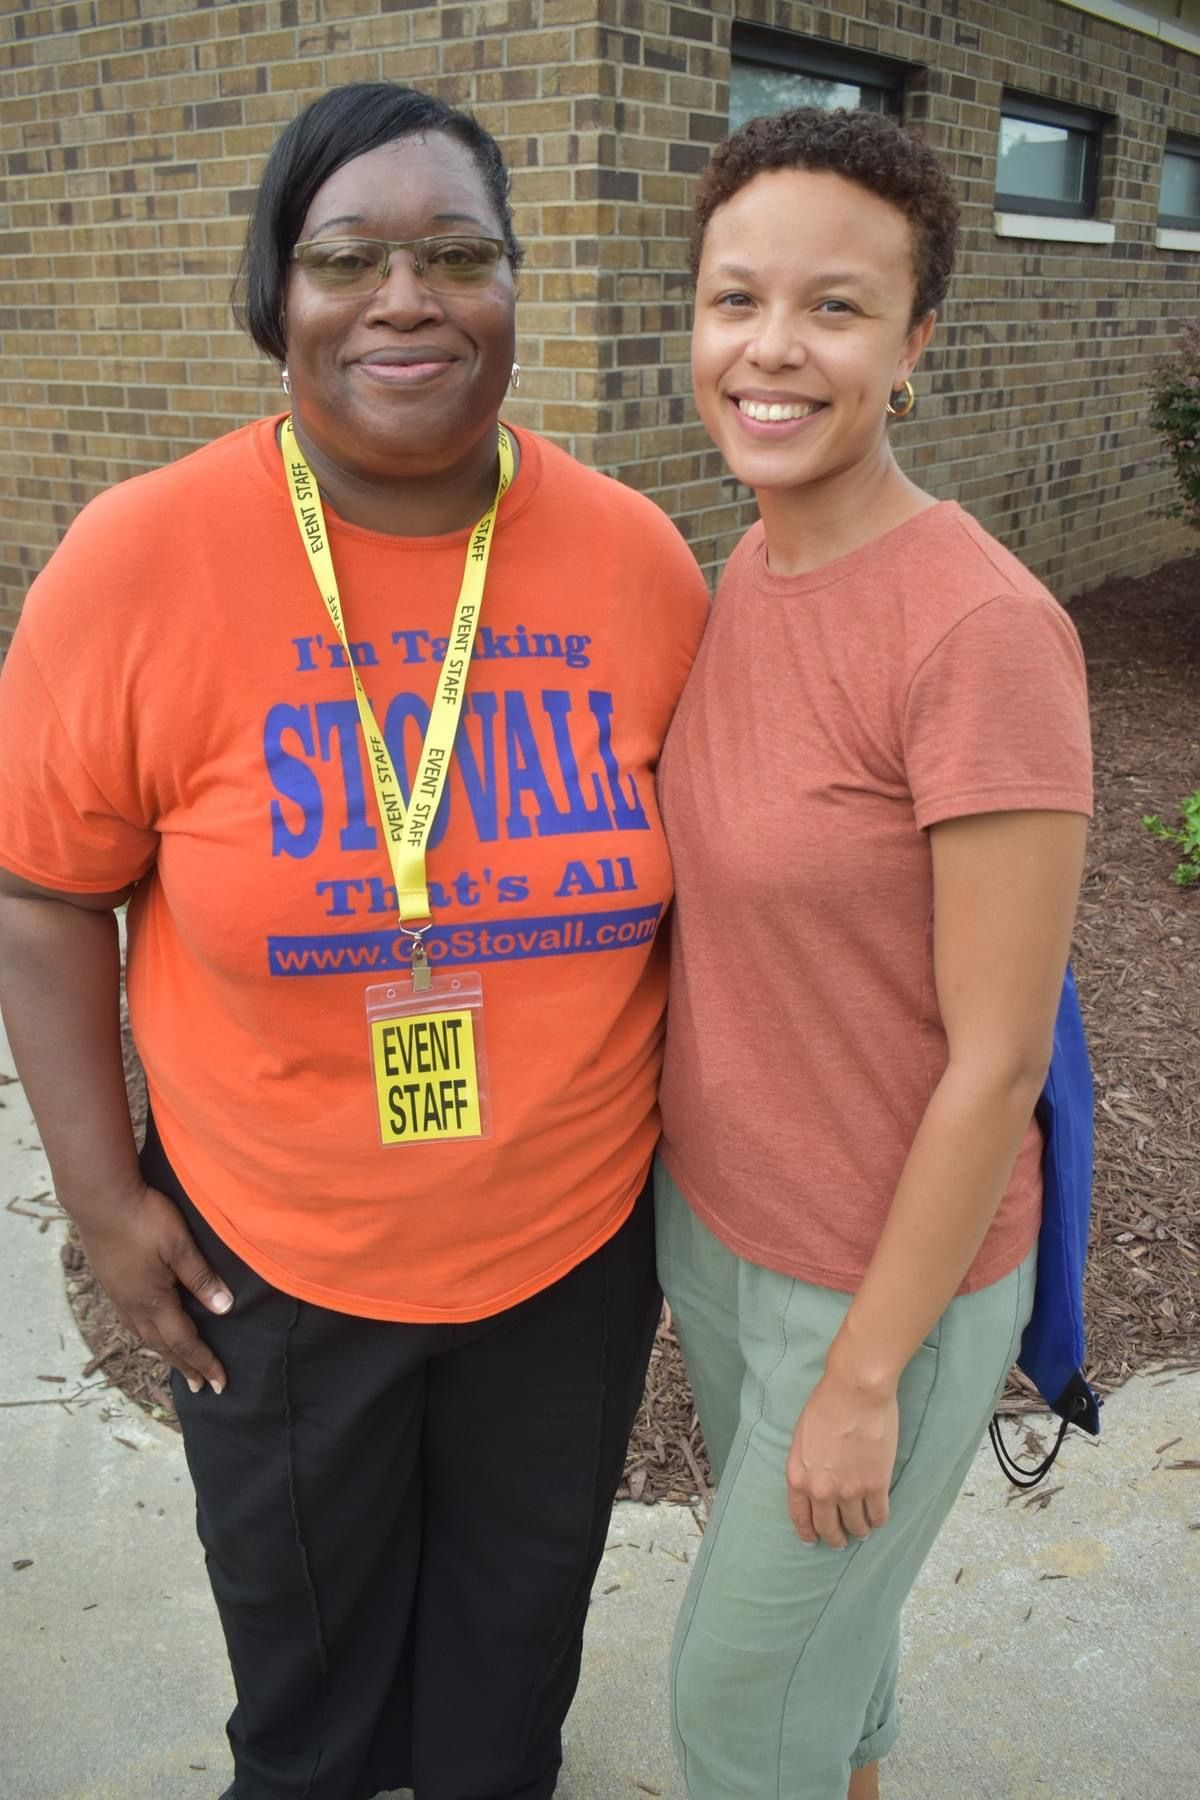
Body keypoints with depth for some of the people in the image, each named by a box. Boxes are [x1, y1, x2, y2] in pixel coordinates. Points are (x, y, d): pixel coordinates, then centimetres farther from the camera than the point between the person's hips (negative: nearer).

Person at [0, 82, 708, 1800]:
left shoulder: (636, 558, -10)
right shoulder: (141, 562, -17)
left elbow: (690, 865, 2)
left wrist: (692, 1127, 4)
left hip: (576, 1240, 2)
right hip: (268, 1255, -1)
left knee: (521, 1603, 27)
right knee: (302, 1622, 27)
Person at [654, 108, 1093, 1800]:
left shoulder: (983, 631, -27)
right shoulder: (753, 569, -3)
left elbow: (998, 1055, -23)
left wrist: (865, 1373, -15)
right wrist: (693, 1170, 14)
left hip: (891, 1274, -7)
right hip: (713, 1214, 7)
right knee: (813, 1589, 30)